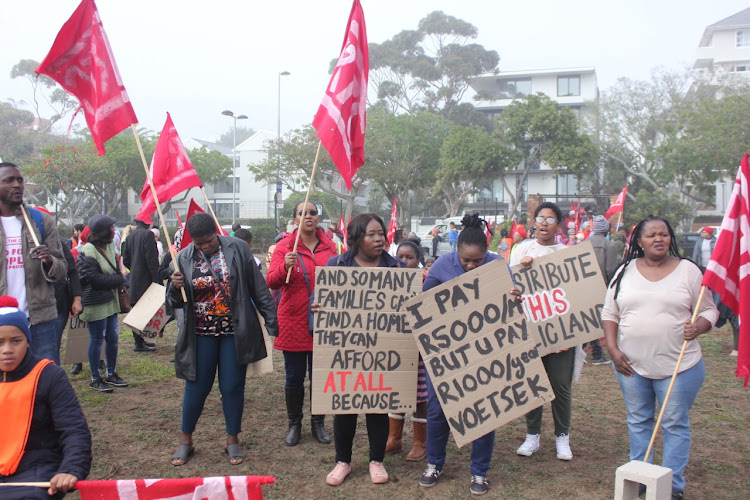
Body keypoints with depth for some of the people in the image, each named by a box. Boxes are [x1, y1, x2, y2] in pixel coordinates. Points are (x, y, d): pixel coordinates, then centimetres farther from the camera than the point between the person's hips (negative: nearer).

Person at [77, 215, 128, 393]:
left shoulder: (109, 246, 9)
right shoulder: (88, 251, -17)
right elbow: (93, 278, -22)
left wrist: (118, 278, 0)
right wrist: (119, 279, -12)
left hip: (110, 301, 8)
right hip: (95, 303, -8)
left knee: (113, 338, 12)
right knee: (97, 339, 2)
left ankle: (111, 374, 26)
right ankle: (95, 379, 15)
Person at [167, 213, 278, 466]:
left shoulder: (238, 249, -5)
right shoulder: (183, 259, 0)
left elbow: (258, 288, -2)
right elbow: (176, 302, 6)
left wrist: (271, 319, -4)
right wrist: (175, 287, -16)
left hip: (234, 332, -1)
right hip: (201, 335, 1)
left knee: (232, 387, 6)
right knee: (197, 387, 8)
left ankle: (233, 440, 24)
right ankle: (185, 440, 27)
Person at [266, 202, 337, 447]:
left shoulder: (329, 246, 6)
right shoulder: (285, 246, -3)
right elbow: (271, 282, -12)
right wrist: (285, 267, -31)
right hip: (293, 322, -2)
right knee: (294, 377, 8)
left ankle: (318, 423, 26)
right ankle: (294, 424, 25)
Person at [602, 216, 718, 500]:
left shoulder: (688, 270, -2)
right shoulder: (626, 271, 4)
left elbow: (709, 310, 2)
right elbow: (610, 314, 7)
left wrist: (697, 327, -20)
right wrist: (612, 349, -4)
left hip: (679, 365, -2)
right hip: (631, 364, 2)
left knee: (675, 424, 6)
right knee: (638, 421, 13)